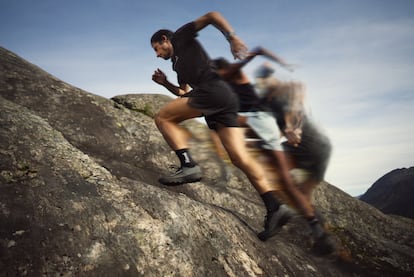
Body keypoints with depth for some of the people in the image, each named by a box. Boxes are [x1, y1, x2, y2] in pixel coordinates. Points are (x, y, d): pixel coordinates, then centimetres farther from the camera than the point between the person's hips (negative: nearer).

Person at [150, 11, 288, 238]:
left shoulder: (182, 37, 14)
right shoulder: (178, 64, 35)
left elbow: (211, 16, 1)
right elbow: (184, 93, 40)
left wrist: (232, 37, -14)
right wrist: (165, 83, 28)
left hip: (213, 89, -9)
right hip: (227, 100, 9)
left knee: (163, 118, -2)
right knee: (240, 158, -2)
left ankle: (188, 165, -17)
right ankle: (275, 209, -9)